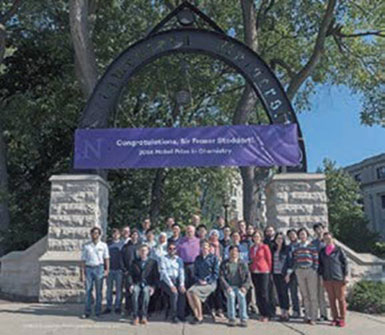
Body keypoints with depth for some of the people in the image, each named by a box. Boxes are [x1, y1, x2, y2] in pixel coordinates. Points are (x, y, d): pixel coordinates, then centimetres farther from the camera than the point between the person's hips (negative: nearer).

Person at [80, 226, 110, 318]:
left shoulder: (103, 245, 7)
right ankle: (87, 312, 10)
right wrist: (82, 273, -1)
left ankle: (98, 312, 13)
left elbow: (106, 258, 7)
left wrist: (107, 270, -3)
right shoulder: (86, 246, 6)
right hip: (88, 269, 0)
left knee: (99, 291, 4)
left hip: (99, 269, 0)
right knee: (88, 290, 1)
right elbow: (83, 260, 5)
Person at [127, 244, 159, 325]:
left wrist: (153, 287, -9)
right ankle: (135, 317, -29)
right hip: (136, 283, 1)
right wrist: (131, 284, -8)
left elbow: (156, 276, 6)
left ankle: (143, 316, -31)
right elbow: (130, 274, 9)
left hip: (147, 284, -1)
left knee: (146, 292, -35)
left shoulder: (153, 262, 12)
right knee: (135, 292, -33)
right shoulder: (135, 262, 17)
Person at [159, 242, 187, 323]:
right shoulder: (163, 259, 3)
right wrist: (171, 285, -21)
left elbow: (181, 272, 4)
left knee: (183, 291, -27)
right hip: (166, 281, -3)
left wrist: (182, 284, -14)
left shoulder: (179, 259, 14)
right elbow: (164, 273, -9)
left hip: (177, 281, 3)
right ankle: (174, 315, -16)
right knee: (174, 293, -31)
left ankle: (181, 314, -15)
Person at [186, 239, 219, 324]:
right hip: (199, 282, 5)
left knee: (195, 292, -27)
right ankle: (196, 315, -14)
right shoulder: (198, 258, 15)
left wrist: (207, 281, -12)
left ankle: (200, 317, -14)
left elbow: (216, 273, -2)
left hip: (210, 283, -4)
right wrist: (199, 280, -3)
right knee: (188, 292, -23)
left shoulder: (213, 258, 2)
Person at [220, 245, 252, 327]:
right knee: (231, 295, -32)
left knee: (241, 295, -32)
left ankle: (243, 319, -25)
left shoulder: (243, 264, 9)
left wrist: (244, 287, -14)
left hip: (240, 287, 0)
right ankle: (231, 319, -23)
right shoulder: (224, 264, 7)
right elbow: (221, 277, -1)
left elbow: (248, 277, 3)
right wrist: (227, 287, -16)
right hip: (229, 287, 0)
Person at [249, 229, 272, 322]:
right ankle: (262, 313, 14)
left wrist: (268, 270, 4)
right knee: (257, 294, 6)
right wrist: (251, 269, 9)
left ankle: (266, 315, 2)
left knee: (263, 294, -6)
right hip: (254, 272, 6)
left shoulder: (265, 247, -3)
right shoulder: (252, 248, 13)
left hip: (263, 272, -5)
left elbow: (269, 259, 1)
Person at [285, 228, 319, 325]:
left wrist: (315, 271, -8)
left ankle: (313, 317, 3)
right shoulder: (296, 247, 10)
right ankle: (308, 316, 15)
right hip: (300, 271, 3)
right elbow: (293, 259, 10)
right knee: (304, 295, 7)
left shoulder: (312, 246, 1)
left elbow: (316, 259, 0)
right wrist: (288, 273, 7)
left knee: (313, 295, -3)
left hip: (311, 271, -3)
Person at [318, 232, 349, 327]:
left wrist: (346, 276, -6)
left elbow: (345, 263, -1)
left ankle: (342, 319, 12)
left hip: (338, 279, -4)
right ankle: (335, 318, 16)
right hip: (327, 279, 4)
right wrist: (321, 275, 9)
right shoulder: (322, 251, 10)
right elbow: (320, 265, 16)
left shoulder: (338, 250, -2)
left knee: (341, 299, 3)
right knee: (331, 299, 7)